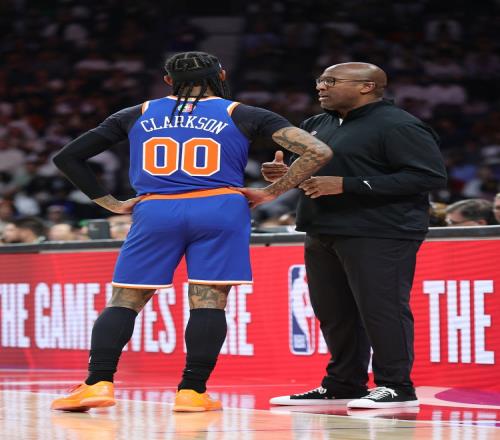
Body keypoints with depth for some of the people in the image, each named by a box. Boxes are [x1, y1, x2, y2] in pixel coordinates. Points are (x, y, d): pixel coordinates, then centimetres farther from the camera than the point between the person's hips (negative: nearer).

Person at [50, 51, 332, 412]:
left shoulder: (138, 115, 17)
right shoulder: (242, 115, 11)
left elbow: (68, 157, 21)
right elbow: (318, 152, 3)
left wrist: (111, 203, 19)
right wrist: (272, 192, 8)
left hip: (155, 211, 1)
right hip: (220, 208, -1)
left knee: (123, 301, 7)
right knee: (209, 301, 2)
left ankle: (98, 384, -7)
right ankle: (192, 392, -5)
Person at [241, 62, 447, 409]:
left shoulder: (398, 126, -11)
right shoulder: (318, 125, 17)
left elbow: (430, 176, -20)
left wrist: (346, 185, -22)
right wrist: (285, 174, 5)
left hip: (378, 235, -9)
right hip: (323, 234, 9)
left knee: (379, 308, -8)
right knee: (334, 312, 11)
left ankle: (396, 387, 0)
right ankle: (343, 385, 21)